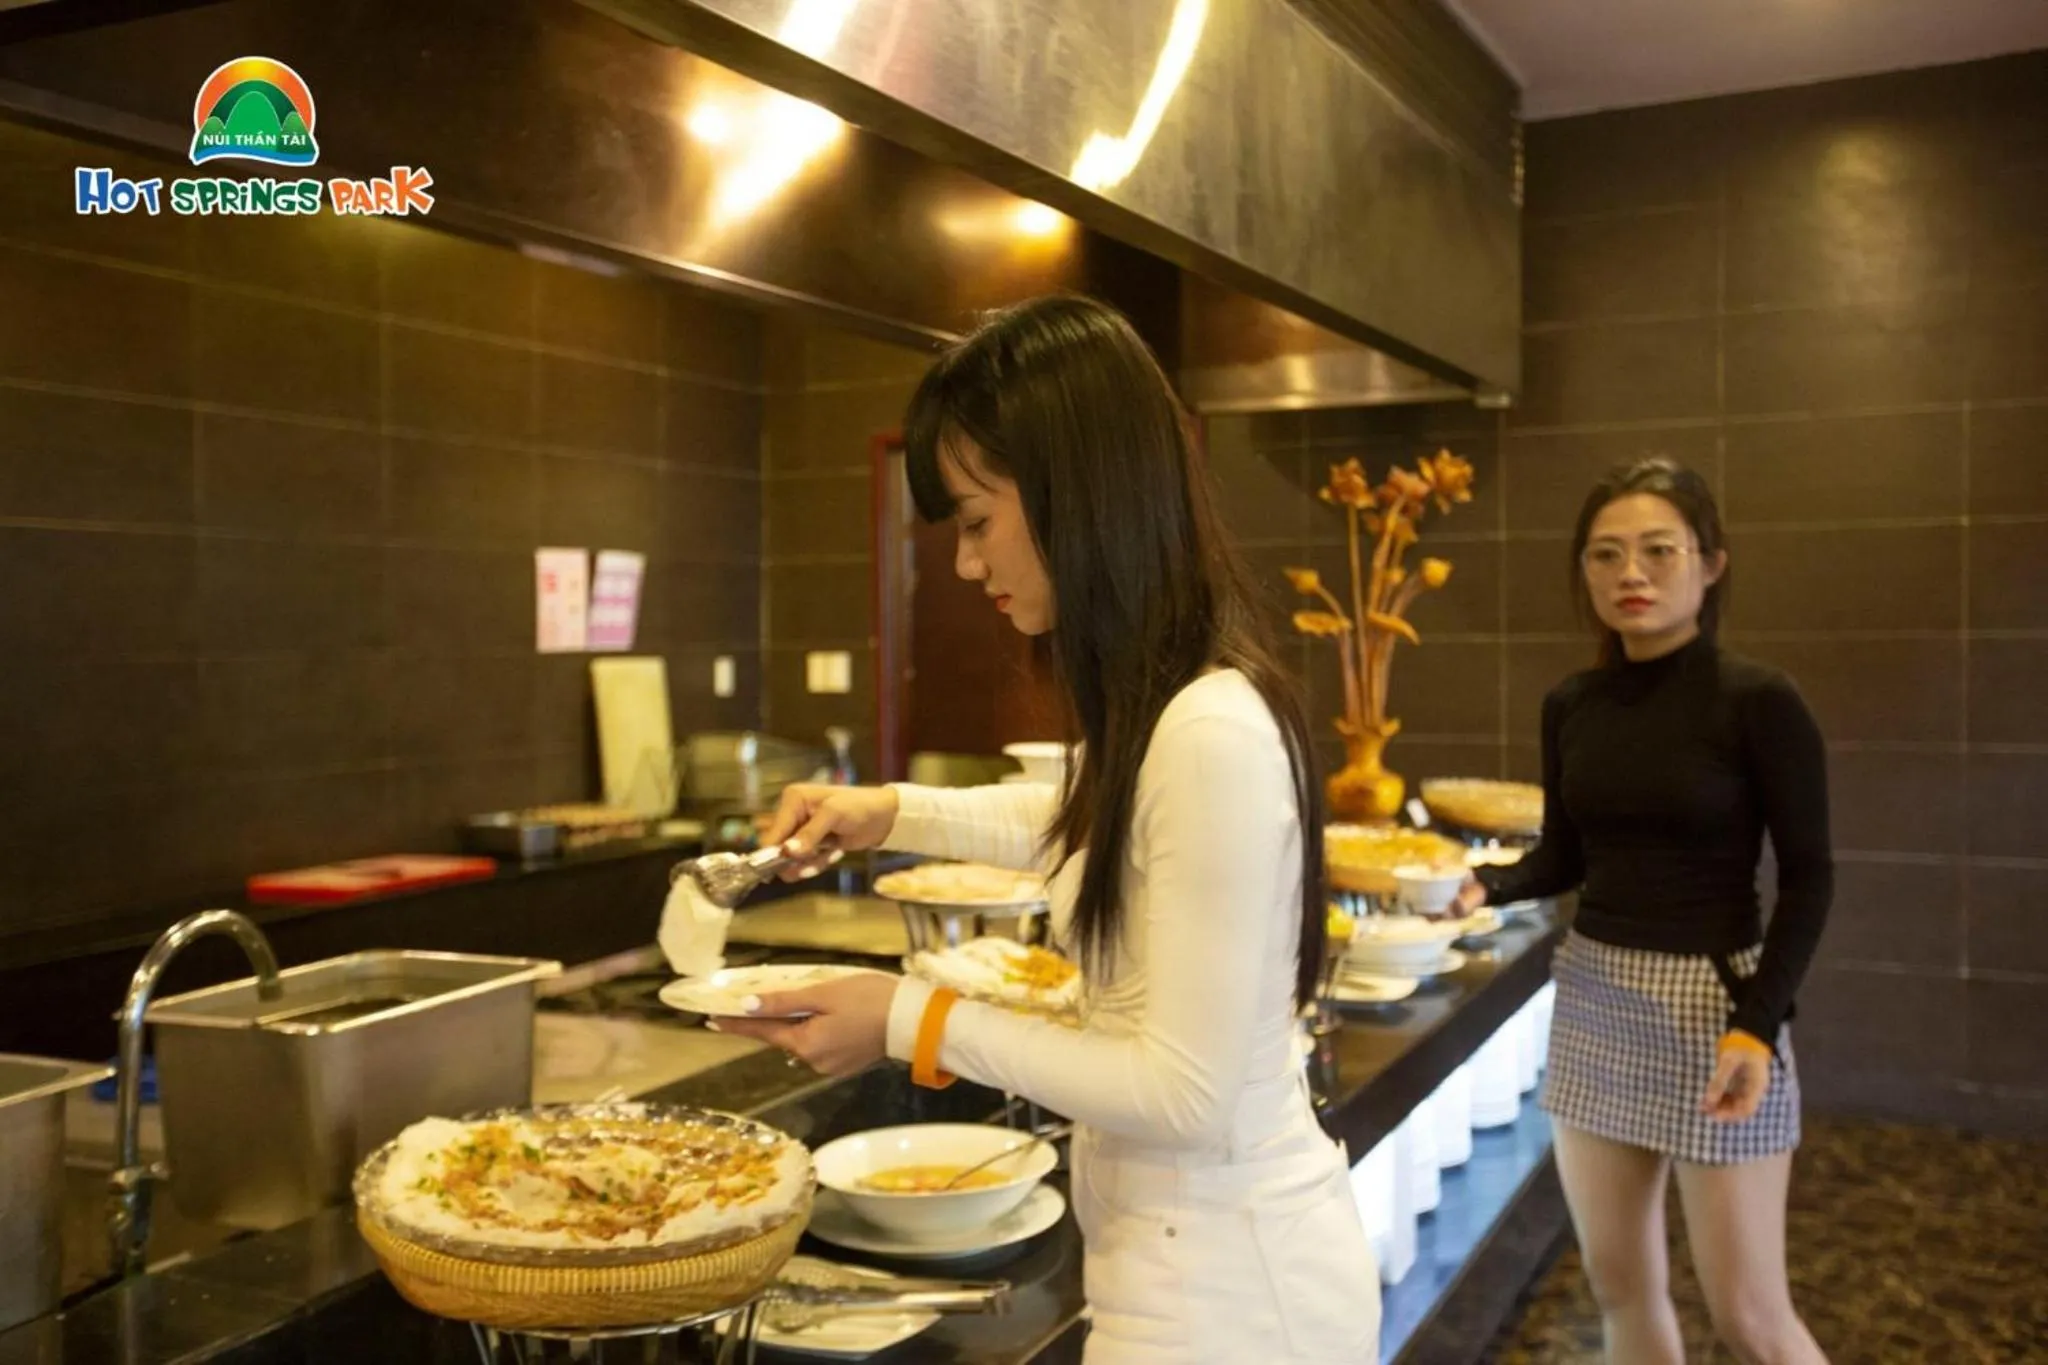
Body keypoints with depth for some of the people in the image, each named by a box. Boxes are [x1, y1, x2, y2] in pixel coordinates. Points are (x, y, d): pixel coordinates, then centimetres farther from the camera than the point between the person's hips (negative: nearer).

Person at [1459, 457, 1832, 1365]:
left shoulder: (1758, 703, -12)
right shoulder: (1570, 706, 3)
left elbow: (1808, 877, -9)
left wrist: (1758, 1025, -19)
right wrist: (1483, 887, -8)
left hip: (1713, 1002, -5)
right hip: (1591, 996, 5)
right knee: (1619, 1286, 13)